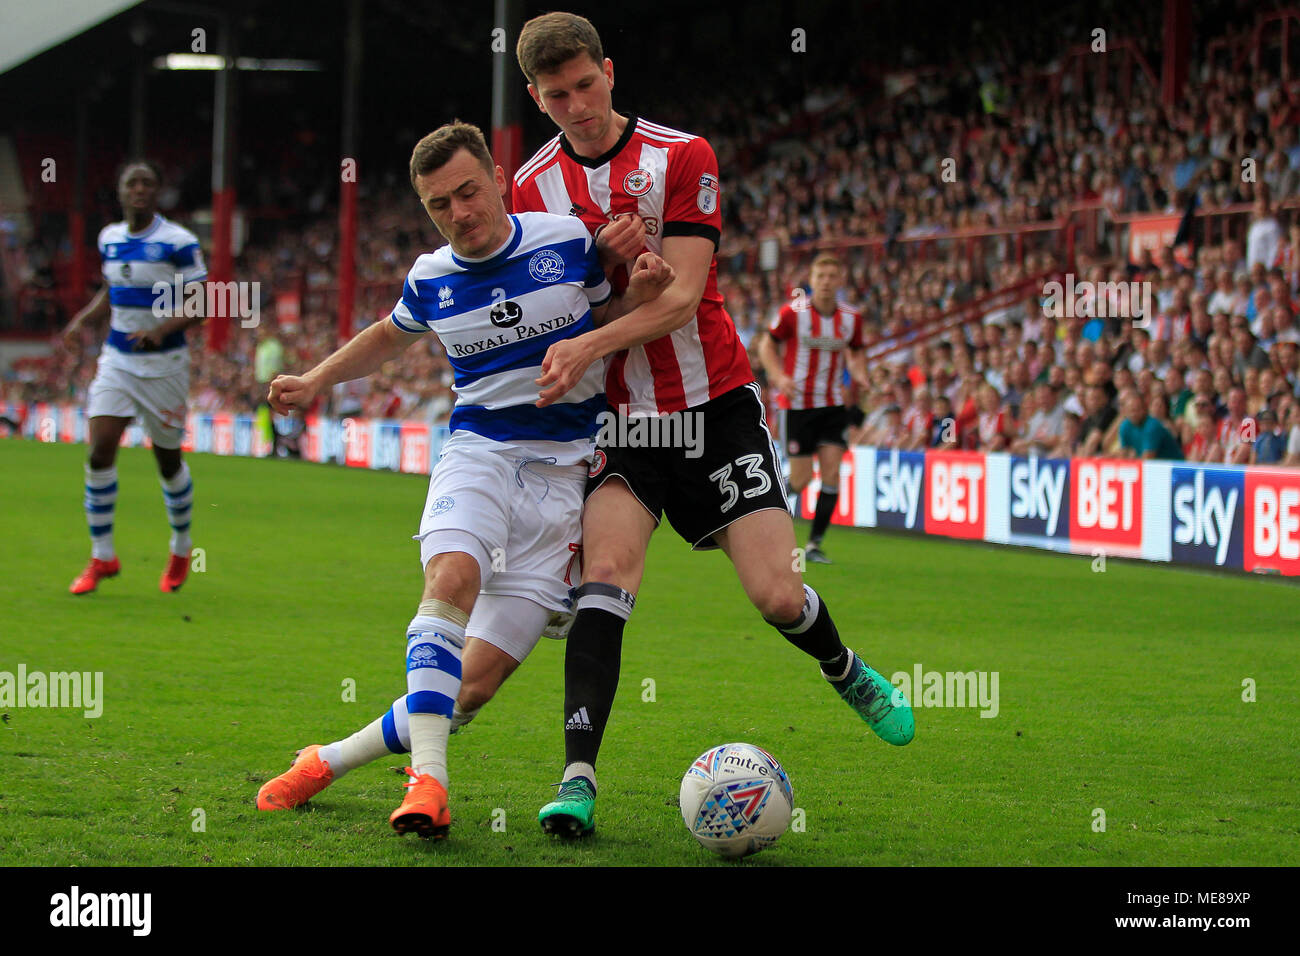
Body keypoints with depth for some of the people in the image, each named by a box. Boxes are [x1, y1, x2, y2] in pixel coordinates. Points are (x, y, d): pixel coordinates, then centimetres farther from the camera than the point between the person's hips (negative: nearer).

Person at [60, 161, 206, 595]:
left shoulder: (179, 242, -11)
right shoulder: (110, 238, 6)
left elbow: (198, 305, -11)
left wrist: (161, 329, -26)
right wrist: (83, 320, 5)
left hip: (163, 363, -4)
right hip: (116, 360, 4)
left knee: (168, 460, 8)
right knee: (99, 452, -10)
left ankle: (181, 548, 32)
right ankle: (102, 557, 0)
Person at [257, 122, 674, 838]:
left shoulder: (567, 240, -2)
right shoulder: (430, 278, 5)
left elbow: (603, 317, 16)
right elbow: (391, 336, 28)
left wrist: (636, 293, -6)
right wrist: (317, 380, 17)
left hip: (565, 470, -1)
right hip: (477, 450, 1)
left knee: (478, 683, -8)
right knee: (453, 576, -34)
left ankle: (333, 759, 7)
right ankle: (427, 779, -39)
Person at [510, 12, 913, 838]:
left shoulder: (682, 157, -7)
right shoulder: (534, 186, 2)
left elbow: (680, 297, -15)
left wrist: (591, 345, -30)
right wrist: (603, 260, -15)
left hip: (715, 404, -1)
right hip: (621, 418, 1)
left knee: (777, 596, -6)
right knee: (606, 573, -23)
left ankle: (845, 670, 29)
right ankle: (579, 778, -27)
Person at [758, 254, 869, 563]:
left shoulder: (850, 319, 0)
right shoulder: (792, 313, -10)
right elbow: (767, 344, 1)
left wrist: (859, 373, -4)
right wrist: (779, 376, -15)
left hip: (833, 405, 3)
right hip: (798, 403, -3)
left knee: (832, 470, -10)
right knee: (800, 480, -4)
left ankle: (815, 543, -1)